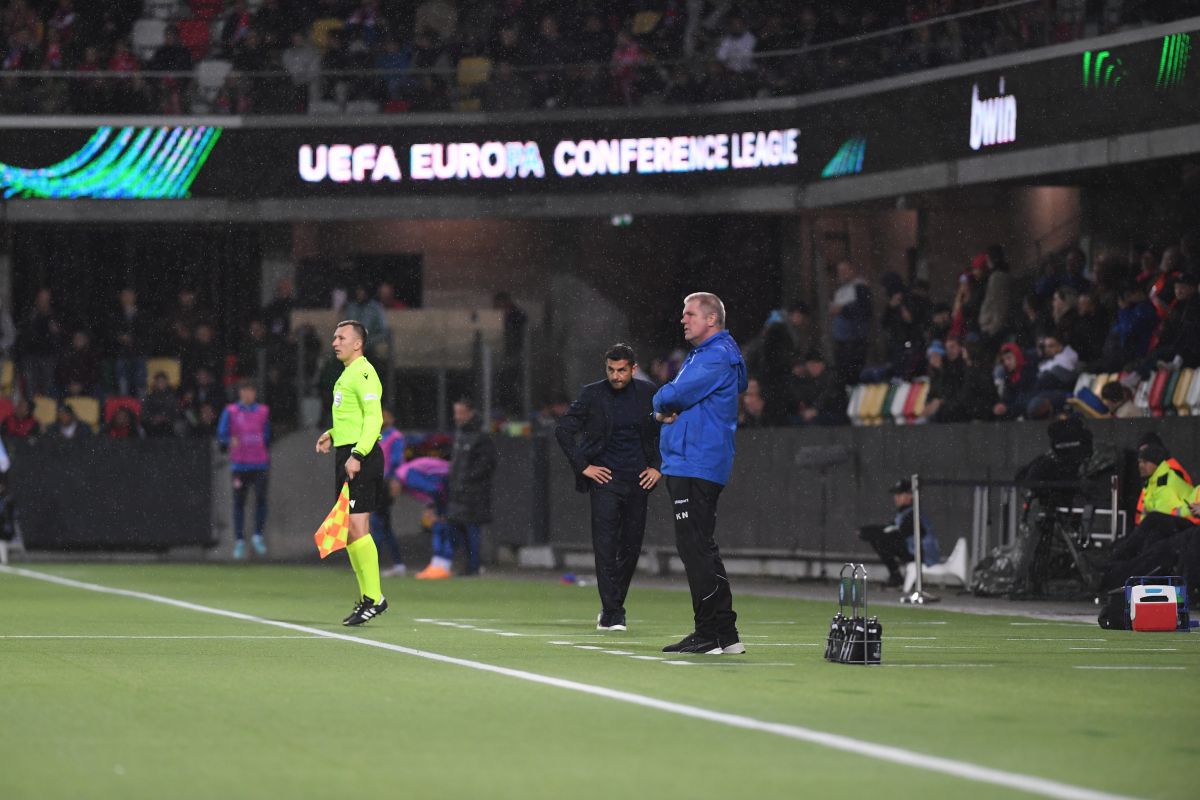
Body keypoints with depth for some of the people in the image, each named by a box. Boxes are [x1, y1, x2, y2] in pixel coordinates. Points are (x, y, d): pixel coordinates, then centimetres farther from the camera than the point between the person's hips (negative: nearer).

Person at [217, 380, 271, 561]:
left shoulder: (263, 411, 11)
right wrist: (230, 441, -22)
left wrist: (268, 457, 20)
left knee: (261, 498, -10)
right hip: (240, 463, -2)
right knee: (239, 502, -1)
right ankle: (239, 542, 5)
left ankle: (258, 536, 5)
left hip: (260, 463, 2)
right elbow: (221, 434, -1)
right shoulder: (230, 411, 3)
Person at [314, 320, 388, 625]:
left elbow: (374, 417, -20)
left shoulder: (363, 373, -11)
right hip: (346, 454, 10)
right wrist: (333, 434, 16)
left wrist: (357, 455, -26)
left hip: (361, 458, -10)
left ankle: (374, 597, -13)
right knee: (349, 531, 9)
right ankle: (367, 598, 14)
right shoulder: (346, 374, 20)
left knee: (356, 526, -14)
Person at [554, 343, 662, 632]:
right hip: (605, 479, -3)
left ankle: (612, 607, 19)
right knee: (606, 546, -12)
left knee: (631, 548, 6)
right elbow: (563, 430, 0)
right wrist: (582, 466, -6)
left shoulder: (647, 393, 4)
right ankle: (612, 614, -13)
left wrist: (657, 466, 5)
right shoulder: (592, 394, -2)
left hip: (637, 480, 3)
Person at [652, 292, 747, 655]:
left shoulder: (716, 356, -11)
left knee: (697, 549, -12)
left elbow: (679, 393, -21)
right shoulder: (700, 355, 22)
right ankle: (724, 634, 15)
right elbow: (672, 398, 20)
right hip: (685, 465, 11)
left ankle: (714, 634, -12)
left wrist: (661, 401, 1)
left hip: (697, 467, -11)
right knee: (696, 548, 12)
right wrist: (667, 410, -3)